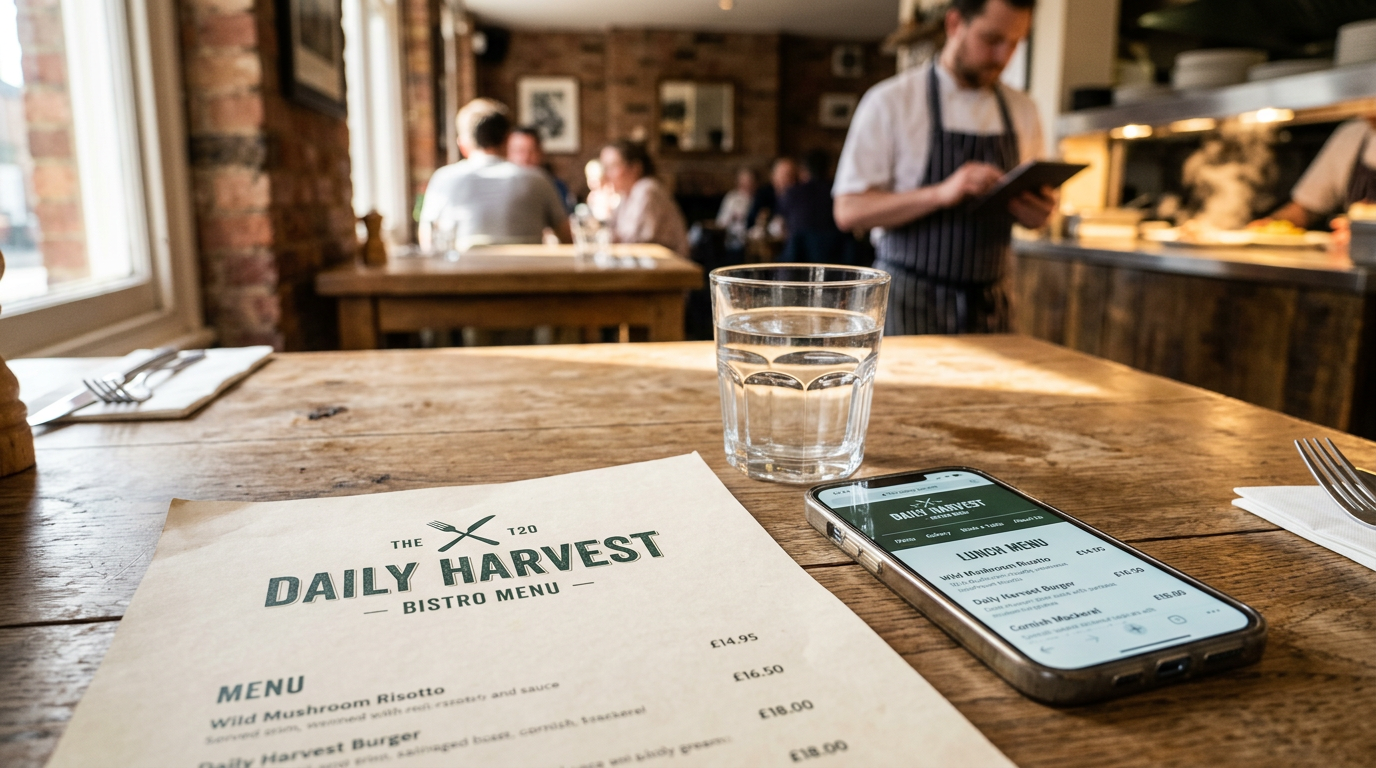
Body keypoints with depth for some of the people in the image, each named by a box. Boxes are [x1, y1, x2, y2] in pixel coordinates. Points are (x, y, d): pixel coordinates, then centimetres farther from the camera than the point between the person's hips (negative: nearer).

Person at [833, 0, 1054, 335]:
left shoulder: (1022, 110, 9)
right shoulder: (890, 101, -6)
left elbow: (1032, 206, 19)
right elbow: (849, 211, -13)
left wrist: (1037, 213, -6)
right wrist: (941, 193, -25)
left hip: (988, 304, 5)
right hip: (909, 302, -4)